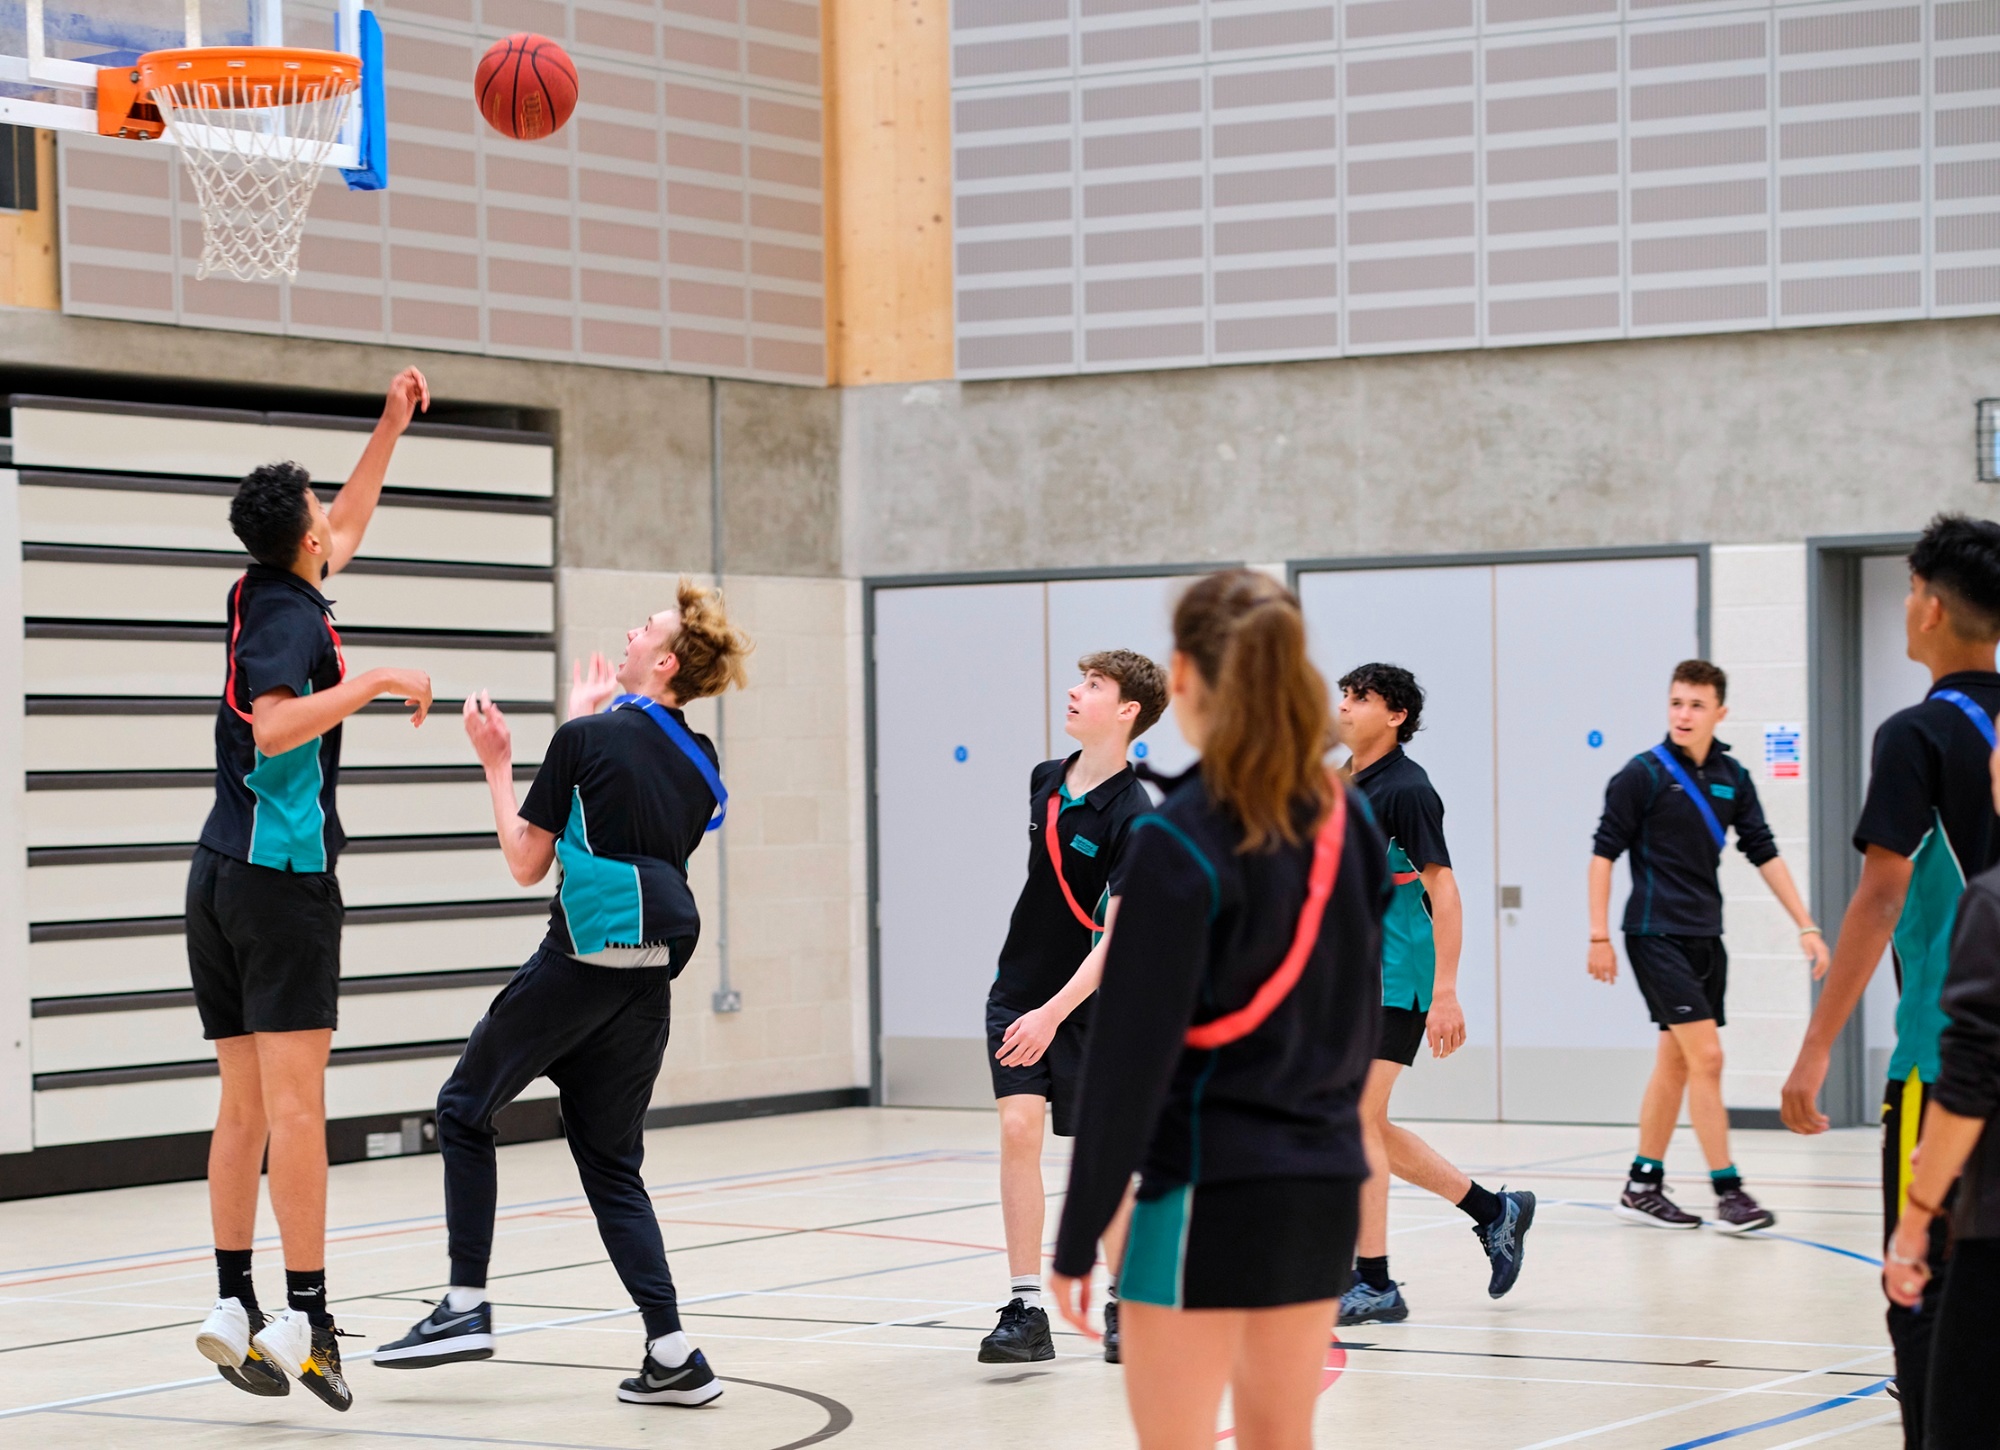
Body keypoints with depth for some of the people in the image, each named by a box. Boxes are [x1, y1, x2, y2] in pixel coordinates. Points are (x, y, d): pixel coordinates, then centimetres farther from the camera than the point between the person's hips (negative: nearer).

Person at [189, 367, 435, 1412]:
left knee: (245, 1104, 8)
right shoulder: (291, 616, -11)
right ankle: (305, 1319, -13)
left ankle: (233, 1306, 5)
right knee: (294, 1101, -11)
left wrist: (389, 429, 33)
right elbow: (274, 726, -27)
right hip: (282, 874, -9)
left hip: (220, 874, 9)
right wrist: (376, 683, -21)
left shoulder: (264, 594, 13)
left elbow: (344, 531, 32)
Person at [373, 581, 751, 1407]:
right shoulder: (698, 765, 12)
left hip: (582, 960, -6)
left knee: (465, 1108, 11)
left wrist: (497, 763, 9)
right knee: (611, 1160, 12)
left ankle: (467, 1304, 4)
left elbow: (527, 862, -1)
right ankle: (672, 1355, 1)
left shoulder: (586, 737, -6)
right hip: (652, 980, 6)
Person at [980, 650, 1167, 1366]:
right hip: (1018, 990, 5)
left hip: (1084, 1005, -5)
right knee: (1018, 1129, -9)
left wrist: (1055, 1012, -31)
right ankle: (1026, 1312, -10)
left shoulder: (1132, 818, -18)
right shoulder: (1045, 780, 3)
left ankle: (1123, 1301, 22)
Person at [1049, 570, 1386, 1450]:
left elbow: (1131, 1052, -16)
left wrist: (1078, 1236, -11)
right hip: (1327, 1179, 7)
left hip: (1212, 1186, -7)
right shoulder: (1348, 824, 5)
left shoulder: (1180, 841, -15)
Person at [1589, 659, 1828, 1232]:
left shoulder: (1732, 777, 7)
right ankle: (1728, 1192, -9)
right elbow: (1604, 852, -6)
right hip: (1656, 934, -6)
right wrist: (1599, 936, -10)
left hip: (1704, 937, 6)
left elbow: (1764, 853, 11)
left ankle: (1643, 1186, 18)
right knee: (1706, 1056, -12)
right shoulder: (1644, 773, -8)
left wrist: (1806, 926, 6)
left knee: (1675, 1061, 10)